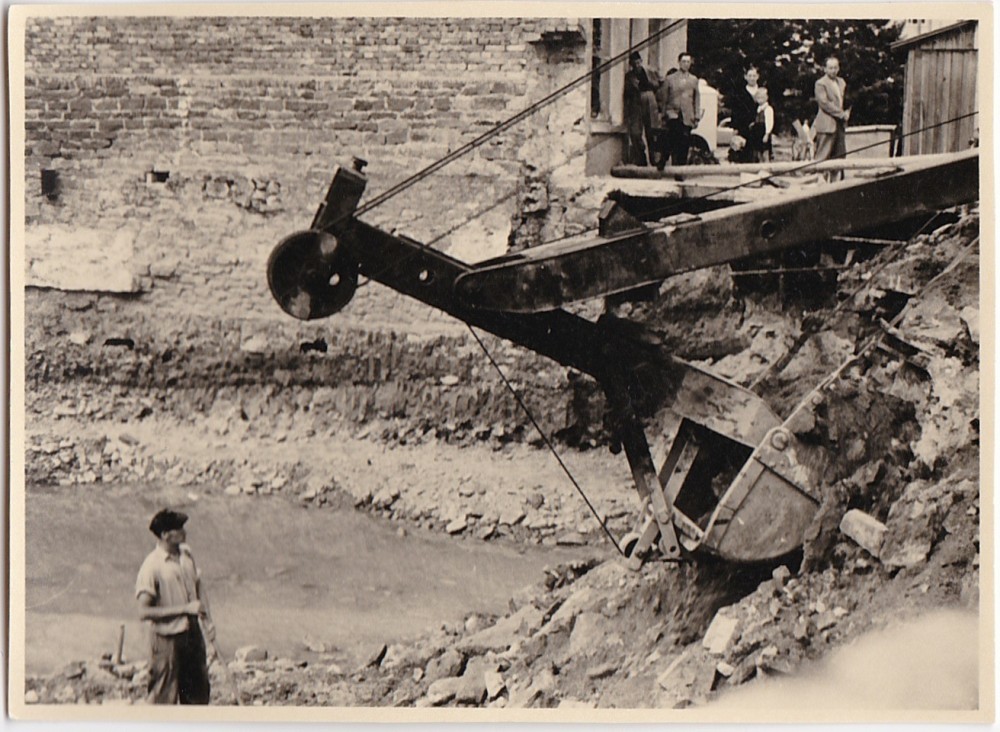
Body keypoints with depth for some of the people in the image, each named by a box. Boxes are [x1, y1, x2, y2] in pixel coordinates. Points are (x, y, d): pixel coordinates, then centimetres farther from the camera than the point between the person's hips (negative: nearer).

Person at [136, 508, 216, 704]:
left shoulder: (186, 554, 3)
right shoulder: (152, 566, -19)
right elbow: (144, 611, -22)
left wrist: (207, 622, 6)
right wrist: (185, 608, -22)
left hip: (192, 633, 7)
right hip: (167, 638, -7)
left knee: (198, 691, 17)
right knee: (165, 696, 2)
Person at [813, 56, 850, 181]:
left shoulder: (841, 82, 18)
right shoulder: (820, 83, -7)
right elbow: (824, 103, -15)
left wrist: (847, 113, 5)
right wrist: (841, 114, -15)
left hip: (840, 124, 8)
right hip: (827, 125, -8)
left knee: (840, 155, 6)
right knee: (822, 156, -9)